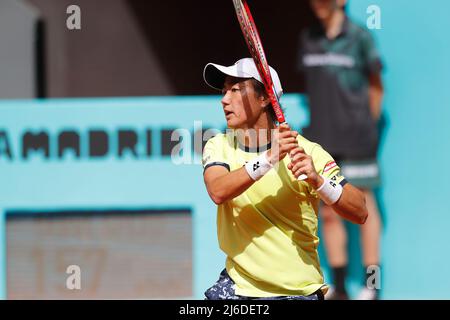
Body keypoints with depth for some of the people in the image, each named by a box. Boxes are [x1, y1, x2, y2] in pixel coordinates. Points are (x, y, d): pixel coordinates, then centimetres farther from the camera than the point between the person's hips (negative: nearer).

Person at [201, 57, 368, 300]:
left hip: (299, 291, -3)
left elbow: (360, 213, -16)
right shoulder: (218, 147, 1)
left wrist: (317, 180, -31)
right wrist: (267, 159, -33)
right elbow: (218, 192, -21)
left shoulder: (307, 152, -10)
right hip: (237, 287, 3)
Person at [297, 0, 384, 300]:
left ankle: (371, 285, 7)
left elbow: (376, 86, 2)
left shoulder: (359, 37, -6)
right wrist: (320, 122, 10)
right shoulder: (308, 38, 8)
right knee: (329, 211, 6)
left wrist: (367, 126, 5)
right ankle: (339, 286, 13)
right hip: (322, 138, 5)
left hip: (355, 138, -5)